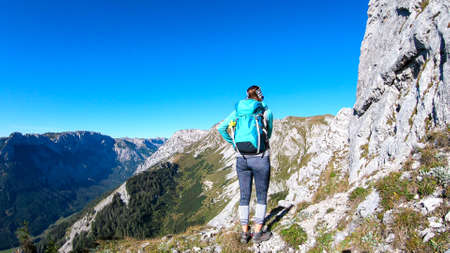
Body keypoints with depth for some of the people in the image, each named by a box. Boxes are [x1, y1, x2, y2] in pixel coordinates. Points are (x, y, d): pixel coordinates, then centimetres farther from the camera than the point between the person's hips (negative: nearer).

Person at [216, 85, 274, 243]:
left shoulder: (237, 111, 7)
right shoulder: (266, 111, -2)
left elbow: (221, 128, 6)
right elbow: (269, 133, 12)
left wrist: (234, 143, 10)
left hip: (241, 159, 4)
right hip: (260, 158, -3)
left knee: (244, 196, 13)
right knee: (262, 196, 11)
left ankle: (245, 233, 20)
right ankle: (258, 233, 15)